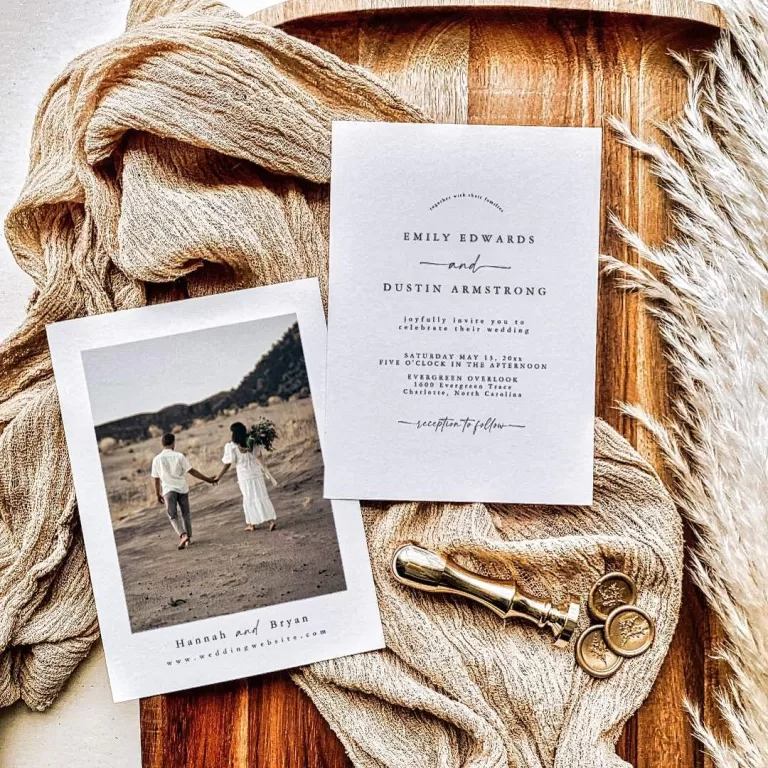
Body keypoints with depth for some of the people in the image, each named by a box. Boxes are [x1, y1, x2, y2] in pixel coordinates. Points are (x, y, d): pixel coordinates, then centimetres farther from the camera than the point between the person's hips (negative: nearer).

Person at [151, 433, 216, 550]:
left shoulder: (157, 459, -1)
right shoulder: (179, 456, -5)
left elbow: (156, 479, 4)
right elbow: (192, 471, -6)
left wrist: (158, 495, 15)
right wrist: (207, 479, 1)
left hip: (168, 490, 0)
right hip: (182, 488, 1)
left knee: (173, 516, 4)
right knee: (185, 513, 16)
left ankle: (183, 535, -17)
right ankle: (188, 537, 19)